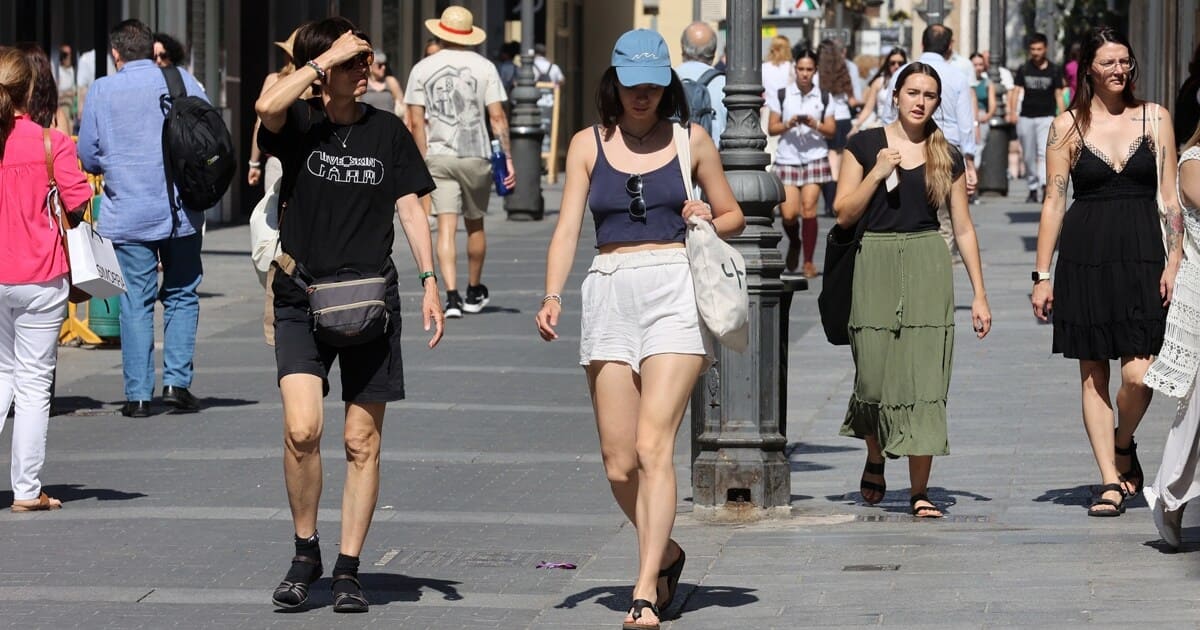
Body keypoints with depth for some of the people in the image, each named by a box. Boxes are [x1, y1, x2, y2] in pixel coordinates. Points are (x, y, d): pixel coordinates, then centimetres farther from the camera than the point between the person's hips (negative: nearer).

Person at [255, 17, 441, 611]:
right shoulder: (299, 123, -1)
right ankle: (305, 553, 5)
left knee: (362, 441, 3)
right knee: (301, 429, -16)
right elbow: (267, 106, -25)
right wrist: (328, 55, -17)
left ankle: (348, 569, 13)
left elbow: (410, 207, 8)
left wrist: (430, 283, -2)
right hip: (301, 300, -2)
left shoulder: (388, 131, 6)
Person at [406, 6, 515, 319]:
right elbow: (497, 117, -5)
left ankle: (452, 295, -18)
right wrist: (508, 158, -1)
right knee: (474, 225, 16)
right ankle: (474, 292, 29)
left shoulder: (422, 69, 2)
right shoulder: (484, 67, 0)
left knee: (446, 226, -4)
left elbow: (416, 122, -1)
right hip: (476, 155, 0)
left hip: (438, 155, 0)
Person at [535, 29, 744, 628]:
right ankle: (665, 553, 29)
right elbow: (567, 228, 4)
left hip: (676, 291, -2)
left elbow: (734, 215, 17)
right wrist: (552, 296, -11)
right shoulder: (589, 145, 10)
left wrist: (708, 221, -6)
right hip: (609, 295, 2)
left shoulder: (691, 140, 9)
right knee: (618, 465, 2)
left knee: (653, 446, -15)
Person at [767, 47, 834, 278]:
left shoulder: (824, 98, 7)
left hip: (815, 157, 0)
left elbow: (831, 131, 6)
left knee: (808, 208, -9)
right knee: (788, 213, -6)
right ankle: (794, 243, 28)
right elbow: (771, 128, 5)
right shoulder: (781, 95, 5)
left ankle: (808, 261, 1)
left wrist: (815, 125, -13)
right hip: (787, 158, 0)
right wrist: (788, 124, -14)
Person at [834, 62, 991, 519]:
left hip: (928, 271, 1)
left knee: (924, 379, -6)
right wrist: (877, 172, -12)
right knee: (874, 373, 0)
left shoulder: (947, 158, 8)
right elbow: (844, 215, 0)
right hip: (875, 264, -1)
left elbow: (963, 228, 10)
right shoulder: (865, 145, 4)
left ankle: (919, 490, -2)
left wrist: (979, 295, 7)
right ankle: (874, 460, 31)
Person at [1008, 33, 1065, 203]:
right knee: (1029, 156, 7)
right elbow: (1016, 90, 3)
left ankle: (1045, 185, -32)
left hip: (1047, 117, -3)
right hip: (1026, 117, 3)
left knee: (1045, 152, -19)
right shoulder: (1023, 70, 9)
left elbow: (1058, 94, 5)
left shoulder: (1054, 70, 5)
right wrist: (1012, 111, -12)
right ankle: (1033, 189, 17)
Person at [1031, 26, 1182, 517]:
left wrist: (1174, 262, -3)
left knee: (1138, 374, -11)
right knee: (1092, 375, 2)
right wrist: (1041, 275, 2)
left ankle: (1124, 445, 19)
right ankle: (1111, 482, 10)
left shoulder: (1155, 118, 6)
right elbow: (1054, 202, 5)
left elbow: (1170, 197, 6)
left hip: (1141, 255, 0)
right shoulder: (1067, 126, 4)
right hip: (1085, 258, 0)